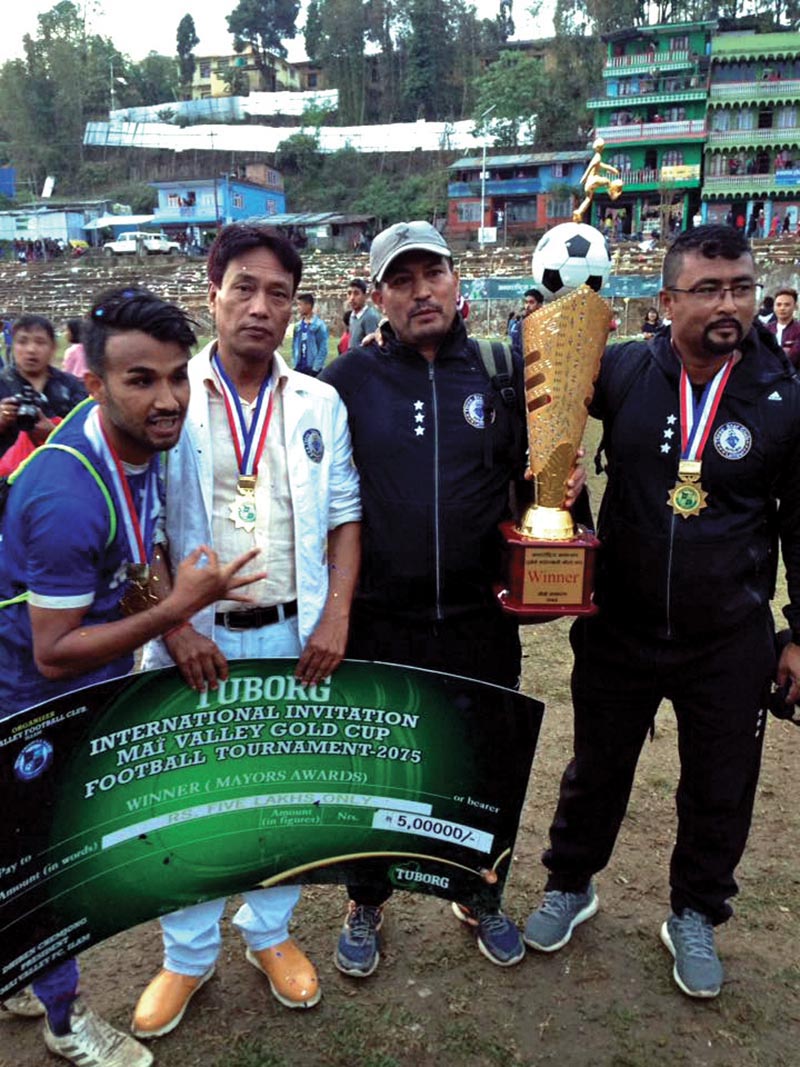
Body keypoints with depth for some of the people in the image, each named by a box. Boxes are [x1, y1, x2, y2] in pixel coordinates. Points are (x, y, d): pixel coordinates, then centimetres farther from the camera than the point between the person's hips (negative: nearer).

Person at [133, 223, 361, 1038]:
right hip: (196, 640, -1)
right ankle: (188, 956, 34)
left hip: (296, 637, 2)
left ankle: (270, 932, 39)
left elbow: (345, 518, 4)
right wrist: (176, 626, -13)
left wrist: (335, 618, -8)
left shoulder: (320, 405, 3)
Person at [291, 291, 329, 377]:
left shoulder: (319, 325, -9)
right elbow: (295, 345, 13)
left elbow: (323, 349, -12)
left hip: (313, 369, -6)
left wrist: (315, 368, -14)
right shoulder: (298, 326, 8)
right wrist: (295, 364, 6)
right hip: (299, 368, 6)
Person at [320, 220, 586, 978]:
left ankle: (482, 898, 44)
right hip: (378, 623, -1)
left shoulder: (499, 370, 1)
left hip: (480, 618, 2)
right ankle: (366, 904, 41)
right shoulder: (348, 381, -4)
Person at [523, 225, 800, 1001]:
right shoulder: (623, 372, -8)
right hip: (619, 629, 0)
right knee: (596, 770, 19)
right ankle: (569, 886, 45)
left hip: (730, 643, 0)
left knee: (719, 790, 17)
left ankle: (694, 917, 43)